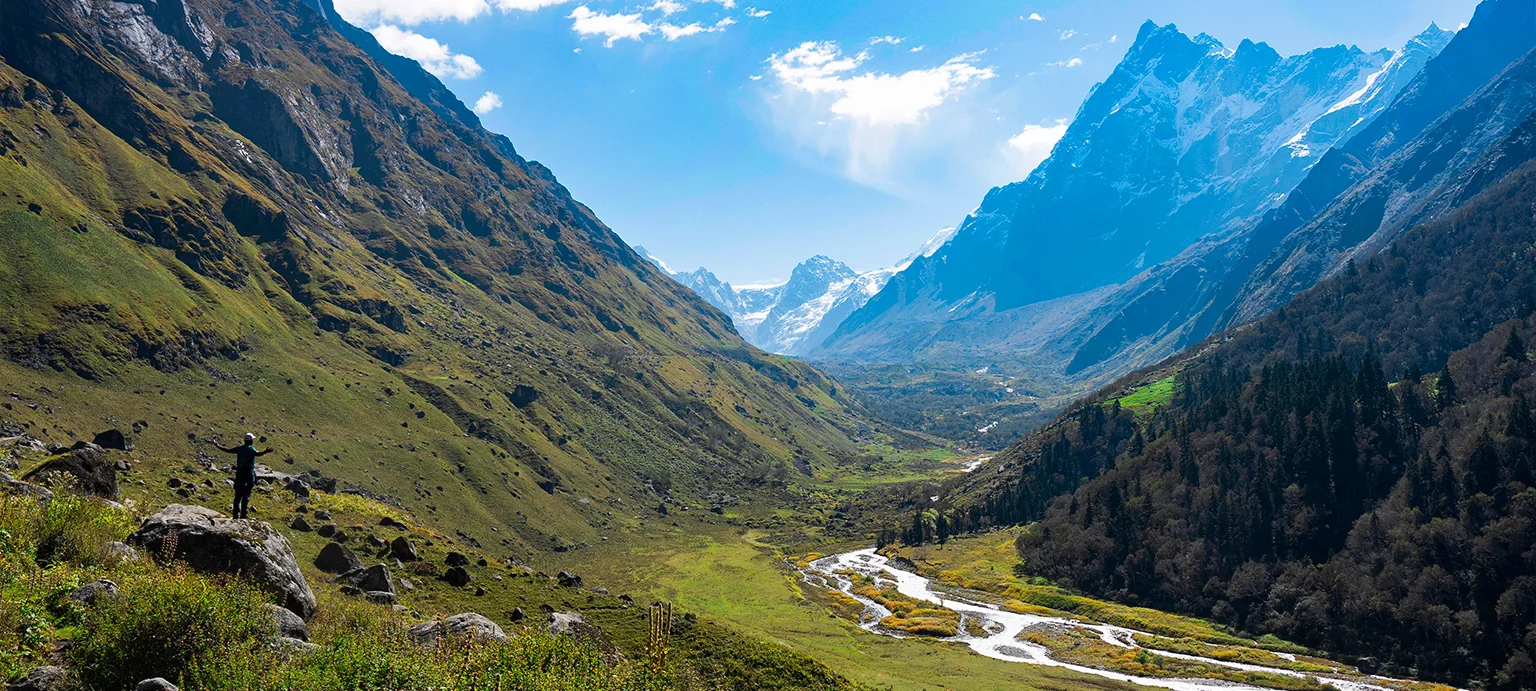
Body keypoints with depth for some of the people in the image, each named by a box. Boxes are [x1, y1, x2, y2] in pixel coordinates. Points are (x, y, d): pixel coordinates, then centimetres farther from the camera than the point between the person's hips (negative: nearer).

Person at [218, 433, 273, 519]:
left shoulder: (239, 448, 6)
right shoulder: (250, 449, -11)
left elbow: (228, 450, 14)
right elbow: (257, 454, -32)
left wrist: (218, 446, 28)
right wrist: (266, 452, -49)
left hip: (239, 473, 6)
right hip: (248, 473, -6)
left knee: (238, 494, 13)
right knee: (246, 495, -1)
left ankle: (236, 513, 16)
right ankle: (244, 514, -1)